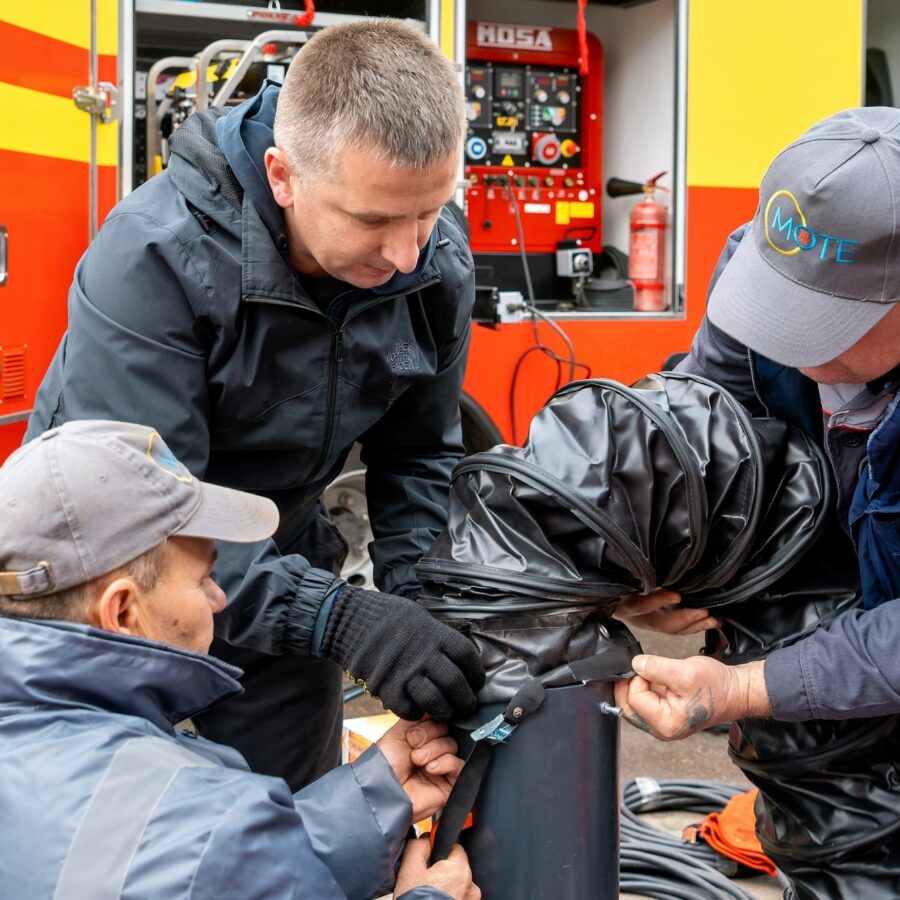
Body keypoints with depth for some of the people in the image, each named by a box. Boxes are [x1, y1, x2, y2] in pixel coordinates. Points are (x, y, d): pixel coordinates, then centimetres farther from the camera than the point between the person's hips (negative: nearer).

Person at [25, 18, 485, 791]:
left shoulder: (439, 267, -14)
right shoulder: (152, 255, -30)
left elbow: (418, 457, 0)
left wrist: (421, 604, -17)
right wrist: (337, 618, -42)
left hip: (279, 569, 4)